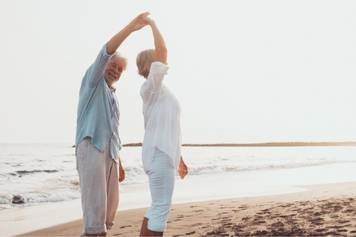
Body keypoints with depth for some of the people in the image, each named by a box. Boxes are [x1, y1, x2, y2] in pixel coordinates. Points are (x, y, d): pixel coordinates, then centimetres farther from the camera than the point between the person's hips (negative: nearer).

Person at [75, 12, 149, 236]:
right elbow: (105, 53, -12)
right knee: (95, 205, -13)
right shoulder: (93, 81, 7)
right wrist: (131, 27, -20)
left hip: (109, 153, 8)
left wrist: (119, 163, 23)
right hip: (91, 149, -8)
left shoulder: (112, 96, 28)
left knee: (110, 205, 6)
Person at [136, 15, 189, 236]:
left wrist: (179, 159, 25)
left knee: (158, 207, 14)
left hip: (164, 154, 10)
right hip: (159, 154, -10)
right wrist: (152, 23, -7)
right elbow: (162, 50, -20)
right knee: (161, 208, -8)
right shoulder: (151, 87, -8)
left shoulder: (161, 92, 19)